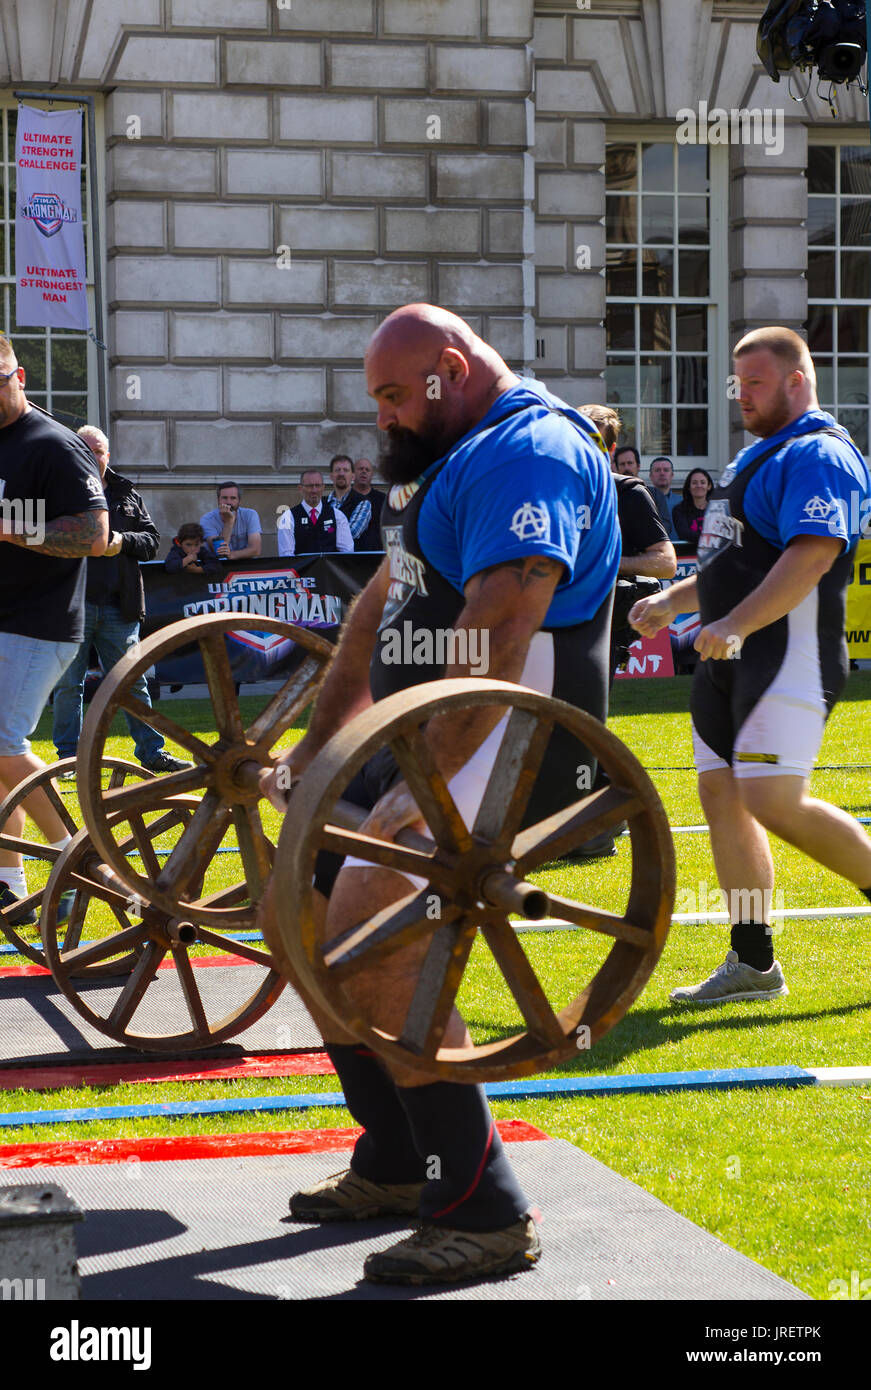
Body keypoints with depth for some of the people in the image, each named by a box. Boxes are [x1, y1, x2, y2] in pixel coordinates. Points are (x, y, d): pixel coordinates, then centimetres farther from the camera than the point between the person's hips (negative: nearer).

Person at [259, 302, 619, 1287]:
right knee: (292, 917, 12)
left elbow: (495, 639, -26)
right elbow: (381, 608, 24)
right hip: (420, 737, 11)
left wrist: (420, 789, -31)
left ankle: (484, 1215, -18)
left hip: (506, 740, -11)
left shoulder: (531, 449, -15)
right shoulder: (454, 455, 19)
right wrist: (312, 751, 24)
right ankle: (396, 1165, 21)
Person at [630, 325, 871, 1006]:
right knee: (722, 793, 6)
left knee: (775, 803, -17)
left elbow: (812, 555, -25)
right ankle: (754, 963, 12)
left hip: (790, 657, -10)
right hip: (730, 662, 10)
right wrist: (669, 602, 21)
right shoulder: (758, 455, 22)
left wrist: (736, 626, -31)